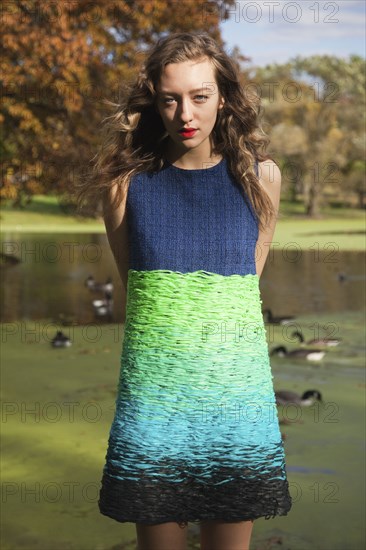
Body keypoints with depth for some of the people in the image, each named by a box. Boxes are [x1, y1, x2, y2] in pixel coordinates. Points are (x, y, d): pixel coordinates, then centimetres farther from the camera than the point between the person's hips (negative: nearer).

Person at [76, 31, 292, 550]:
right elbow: (133, 287, 10)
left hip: (236, 391, 1)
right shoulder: (127, 183, 0)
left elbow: (247, 281, 11)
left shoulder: (261, 177, 2)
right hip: (152, 397, 0)